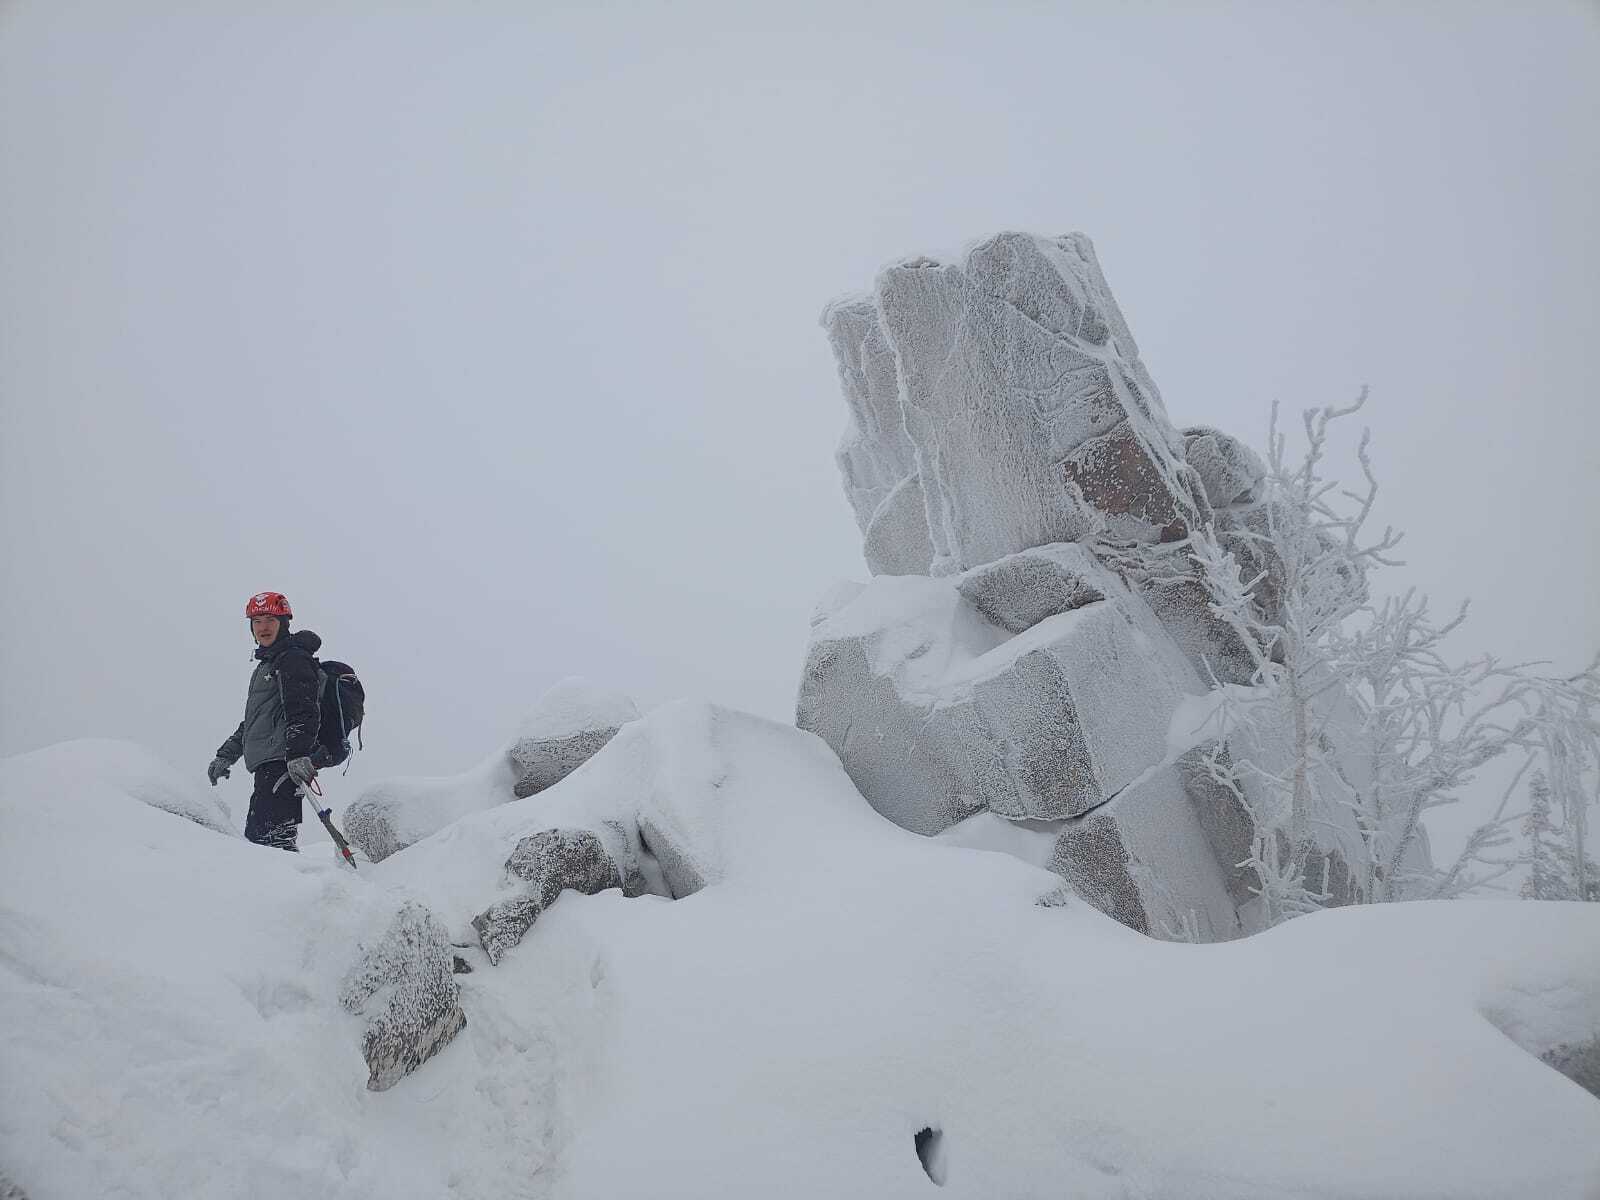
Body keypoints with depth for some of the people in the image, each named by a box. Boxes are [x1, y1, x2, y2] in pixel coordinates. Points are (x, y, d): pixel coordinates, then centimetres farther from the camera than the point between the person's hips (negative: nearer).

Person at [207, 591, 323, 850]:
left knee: (270, 838, -20)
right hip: (268, 766, 10)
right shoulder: (265, 666, 28)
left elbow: (303, 710, -19)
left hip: (283, 763, -10)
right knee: (255, 834, 7)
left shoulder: (294, 658, -4)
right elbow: (252, 721, 37)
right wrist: (226, 755, 33)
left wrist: (298, 753, -31)